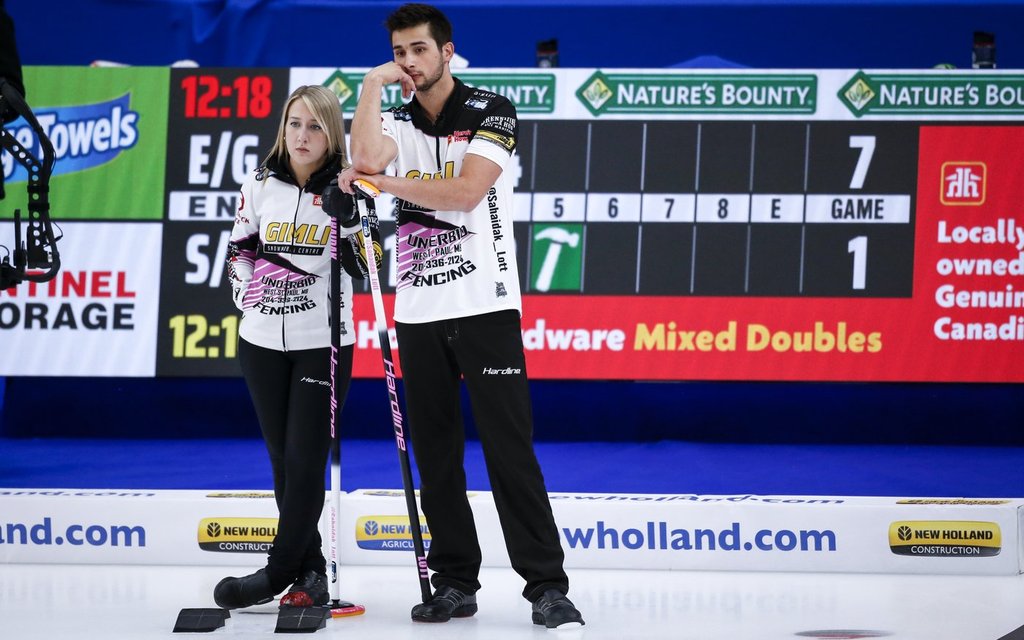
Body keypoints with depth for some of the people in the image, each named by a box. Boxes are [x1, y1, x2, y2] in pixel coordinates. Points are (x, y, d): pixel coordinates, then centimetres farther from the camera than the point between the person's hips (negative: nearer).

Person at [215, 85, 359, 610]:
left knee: (306, 462, -6)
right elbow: (239, 250, 13)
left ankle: (278, 573, -2)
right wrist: (249, 280, -5)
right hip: (263, 342, 4)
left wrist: (352, 214, -22)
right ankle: (311, 571, 16)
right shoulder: (260, 185, 5)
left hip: (322, 344, -4)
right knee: (283, 461, 8)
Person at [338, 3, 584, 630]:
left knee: (509, 447, -8)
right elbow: (368, 159, -11)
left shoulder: (492, 112, -2)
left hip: (485, 306, -5)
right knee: (435, 451, 5)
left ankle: (547, 584, -8)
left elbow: (465, 191, -16)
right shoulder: (399, 122, 11)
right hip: (418, 312, 5)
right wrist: (373, 84, -9)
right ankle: (455, 581, 12)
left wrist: (385, 182, -15)